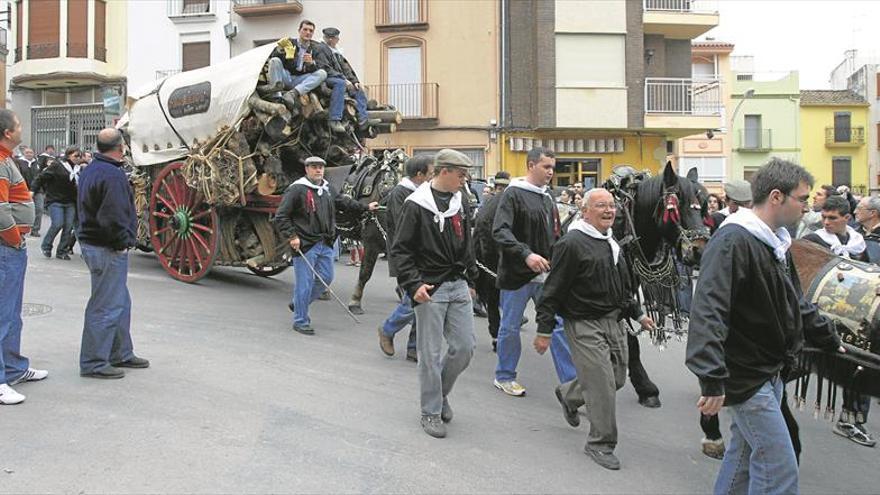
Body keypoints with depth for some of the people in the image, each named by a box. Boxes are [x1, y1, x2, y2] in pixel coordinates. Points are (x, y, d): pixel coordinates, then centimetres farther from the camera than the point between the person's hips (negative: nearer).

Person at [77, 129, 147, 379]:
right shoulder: (113, 175, -19)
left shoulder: (89, 170, 13)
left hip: (91, 242, 11)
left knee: (121, 302, 19)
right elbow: (113, 217, -26)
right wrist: (123, 241, -15)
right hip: (107, 249, -11)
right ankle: (94, 363, 6)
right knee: (106, 306, -2)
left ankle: (121, 354, 30)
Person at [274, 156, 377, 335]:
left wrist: (365, 207, 32)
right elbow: (281, 216, -11)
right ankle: (300, 321, 13)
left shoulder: (328, 188, 11)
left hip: (325, 244, 8)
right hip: (305, 244, -7)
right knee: (304, 284, -2)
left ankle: (299, 303, 35)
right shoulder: (296, 189, -12)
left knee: (326, 278, 15)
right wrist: (292, 236, -16)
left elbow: (343, 201, 28)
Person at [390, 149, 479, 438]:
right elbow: (400, 250, -10)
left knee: (465, 347, 6)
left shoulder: (461, 202, 10)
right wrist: (413, 284, -20)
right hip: (430, 289, -6)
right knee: (431, 354, 2)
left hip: (458, 285, 6)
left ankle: (440, 392, 30)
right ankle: (431, 412, 17)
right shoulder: (417, 205, -10)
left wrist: (471, 279, 19)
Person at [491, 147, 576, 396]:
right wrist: (526, 254, -31)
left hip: (545, 275, 6)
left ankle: (570, 381, 9)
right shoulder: (514, 194, -10)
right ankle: (504, 376, 25)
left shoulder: (548, 198, 13)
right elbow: (500, 231, -21)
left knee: (559, 325, 3)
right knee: (510, 327, 8)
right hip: (517, 274, -6)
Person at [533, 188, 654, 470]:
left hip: (615, 322, 9)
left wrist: (637, 314, 24)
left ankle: (568, 395, 41)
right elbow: (554, 290, -15)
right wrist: (544, 330, -15)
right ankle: (601, 444, 11)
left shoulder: (612, 243, 14)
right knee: (602, 385, -7)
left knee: (617, 378, 16)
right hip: (585, 325, -9)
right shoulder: (572, 244, -14)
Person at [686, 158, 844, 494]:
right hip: (745, 376, -10)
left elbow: (795, 304, 25)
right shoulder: (732, 241, -21)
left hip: (771, 372, 10)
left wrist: (831, 341, 29)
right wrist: (712, 380, -37)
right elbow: (708, 311, -31)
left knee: (744, 456, 19)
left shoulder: (776, 242, 11)